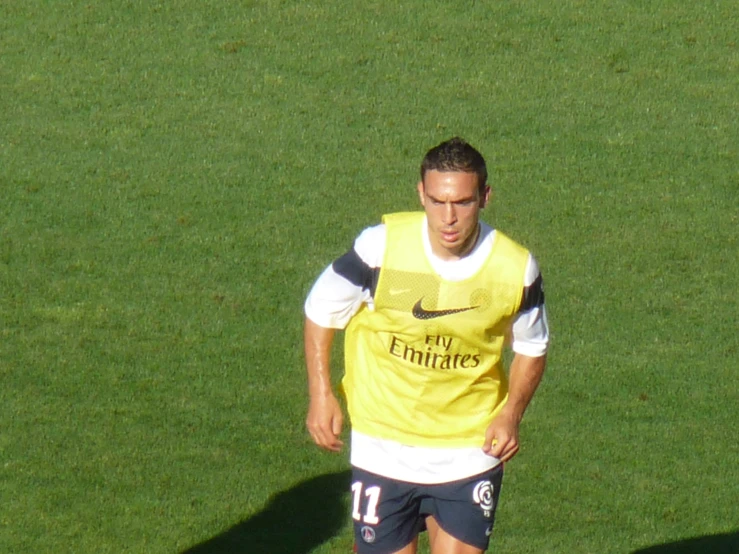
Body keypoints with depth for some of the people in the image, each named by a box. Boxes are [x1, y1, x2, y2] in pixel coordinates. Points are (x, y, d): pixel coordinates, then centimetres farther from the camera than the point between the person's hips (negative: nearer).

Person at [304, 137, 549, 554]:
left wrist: (511, 414, -9)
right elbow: (321, 312, 1)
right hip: (383, 446, 0)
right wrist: (321, 396, -7)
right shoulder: (381, 247, -16)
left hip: (471, 452, 0)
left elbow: (533, 348, 7)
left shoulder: (515, 269, -11)